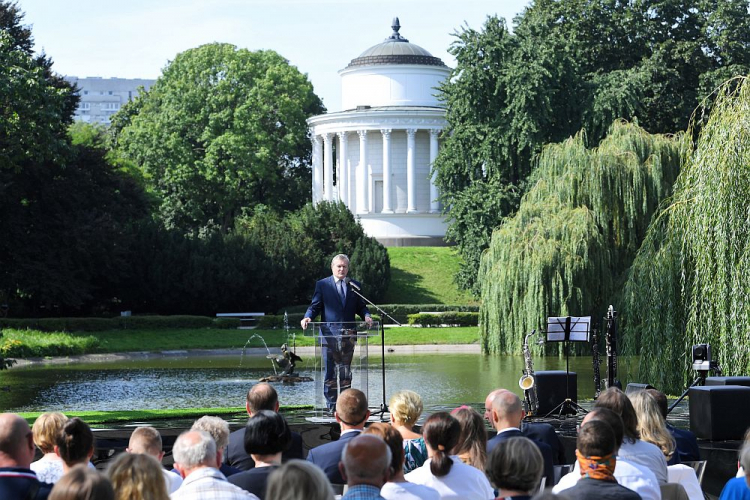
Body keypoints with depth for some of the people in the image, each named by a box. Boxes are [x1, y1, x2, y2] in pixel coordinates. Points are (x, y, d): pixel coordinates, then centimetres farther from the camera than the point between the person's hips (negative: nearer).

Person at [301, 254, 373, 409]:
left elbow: (361, 307, 14)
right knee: (330, 372, -3)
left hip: (348, 336, 3)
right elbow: (315, 306, 3)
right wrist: (308, 317, -17)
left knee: (346, 372, 6)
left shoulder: (355, 285, 13)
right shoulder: (322, 285, 6)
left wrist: (366, 316, -7)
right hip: (329, 335, -3)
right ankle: (331, 405, 1)